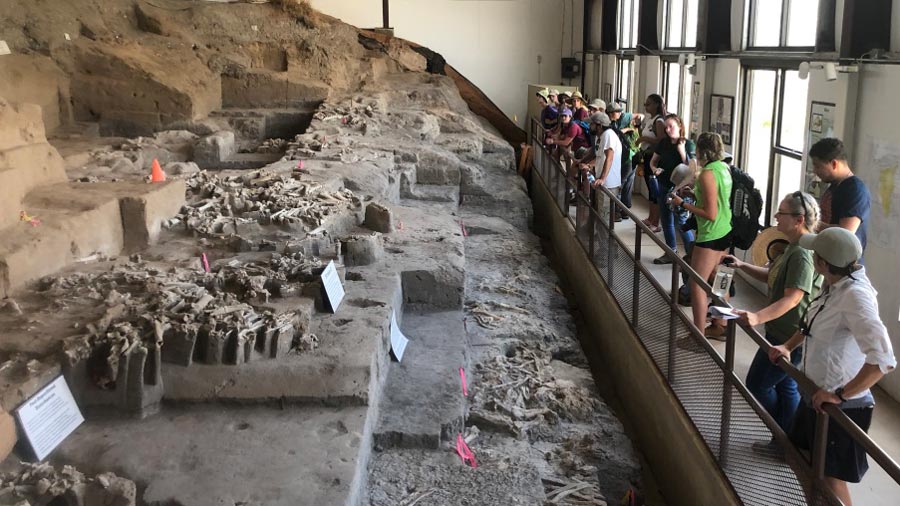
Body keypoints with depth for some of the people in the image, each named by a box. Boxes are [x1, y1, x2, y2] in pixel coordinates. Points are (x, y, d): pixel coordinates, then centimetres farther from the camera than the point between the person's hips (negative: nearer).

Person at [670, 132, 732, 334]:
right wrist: (696, 194, 15)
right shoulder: (724, 168, 6)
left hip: (711, 236, -9)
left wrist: (683, 204, -15)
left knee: (696, 285, -2)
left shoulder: (707, 174, -21)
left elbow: (710, 214, -22)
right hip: (725, 232, 9)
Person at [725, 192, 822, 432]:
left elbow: (792, 298, -31)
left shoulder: (803, 254, -25)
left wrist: (758, 317, -43)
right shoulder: (794, 247, 9)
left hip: (789, 339, -10)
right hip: (784, 333, 10)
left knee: (757, 384, 1)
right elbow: (773, 276, 17)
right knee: (785, 386, 19)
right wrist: (742, 266, 5)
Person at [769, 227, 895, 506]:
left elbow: (883, 360, -37)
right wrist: (789, 347, 10)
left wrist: (840, 395, -29)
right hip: (816, 394, 9)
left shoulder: (855, 296, -29)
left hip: (840, 406, -9)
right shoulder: (836, 285, -1)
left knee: (831, 476, 7)